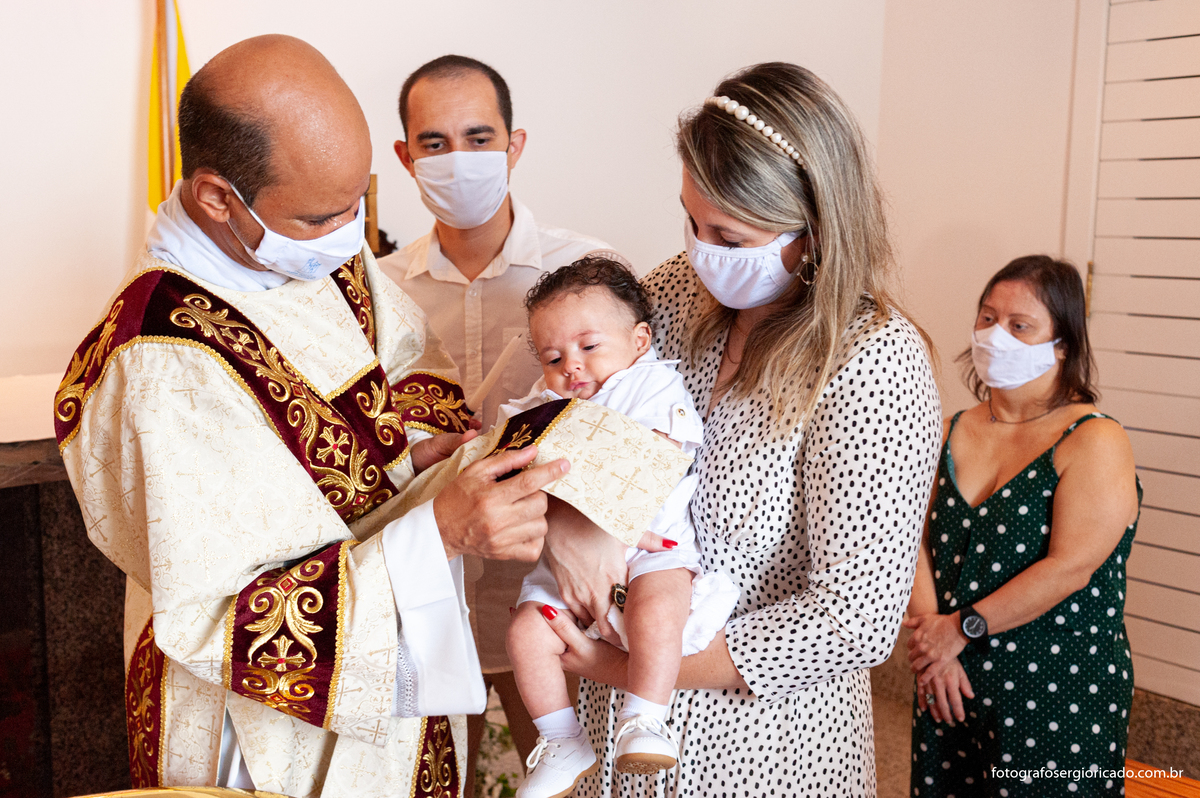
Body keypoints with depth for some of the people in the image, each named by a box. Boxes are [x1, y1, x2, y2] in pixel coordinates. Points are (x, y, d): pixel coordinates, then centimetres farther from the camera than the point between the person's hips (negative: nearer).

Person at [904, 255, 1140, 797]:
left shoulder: (1095, 443, -12)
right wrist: (929, 638, -13)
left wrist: (961, 628, -16)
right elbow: (918, 541, 0)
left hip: (1061, 697, -5)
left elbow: (1068, 568, -20)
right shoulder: (953, 432, 5)